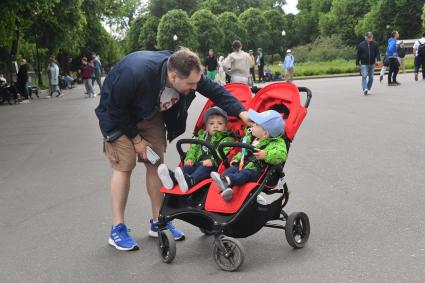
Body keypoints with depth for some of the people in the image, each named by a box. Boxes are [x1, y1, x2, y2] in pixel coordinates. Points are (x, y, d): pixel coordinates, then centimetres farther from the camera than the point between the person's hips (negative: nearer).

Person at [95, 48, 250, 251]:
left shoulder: (188, 74, -25)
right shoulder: (136, 74, -41)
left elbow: (214, 90, -13)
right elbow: (115, 109, -27)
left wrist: (241, 112, -25)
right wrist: (135, 138, -18)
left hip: (151, 114, 6)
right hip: (118, 115, -5)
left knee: (156, 163, 4)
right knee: (124, 165, -11)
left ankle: (158, 222, 15)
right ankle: (117, 230, -1)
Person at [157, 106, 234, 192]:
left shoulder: (227, 140, 10)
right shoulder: (202, 136, 30)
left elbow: (223, 153, -8)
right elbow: (194, 148, 20)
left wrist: (212, 161, -26)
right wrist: (189, 158, -1)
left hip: (212, 166, -5)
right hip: (198, 163, 6)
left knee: (205, 168, -34)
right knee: (188, 166, -21)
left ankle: (190, 180, -63)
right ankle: (172, 177, -49)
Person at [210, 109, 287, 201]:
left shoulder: (276, 143, -9)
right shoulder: (251, 138, 17)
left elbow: (281, 155, -27)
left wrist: (266, 155, -38)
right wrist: (237, 158, 21)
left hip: (255, 170, -8)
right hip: (242, 165, 8)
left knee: (245, 174, -33)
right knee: (230, 170, -15)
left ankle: (226, 180, -57)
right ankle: (226, 188, -40)